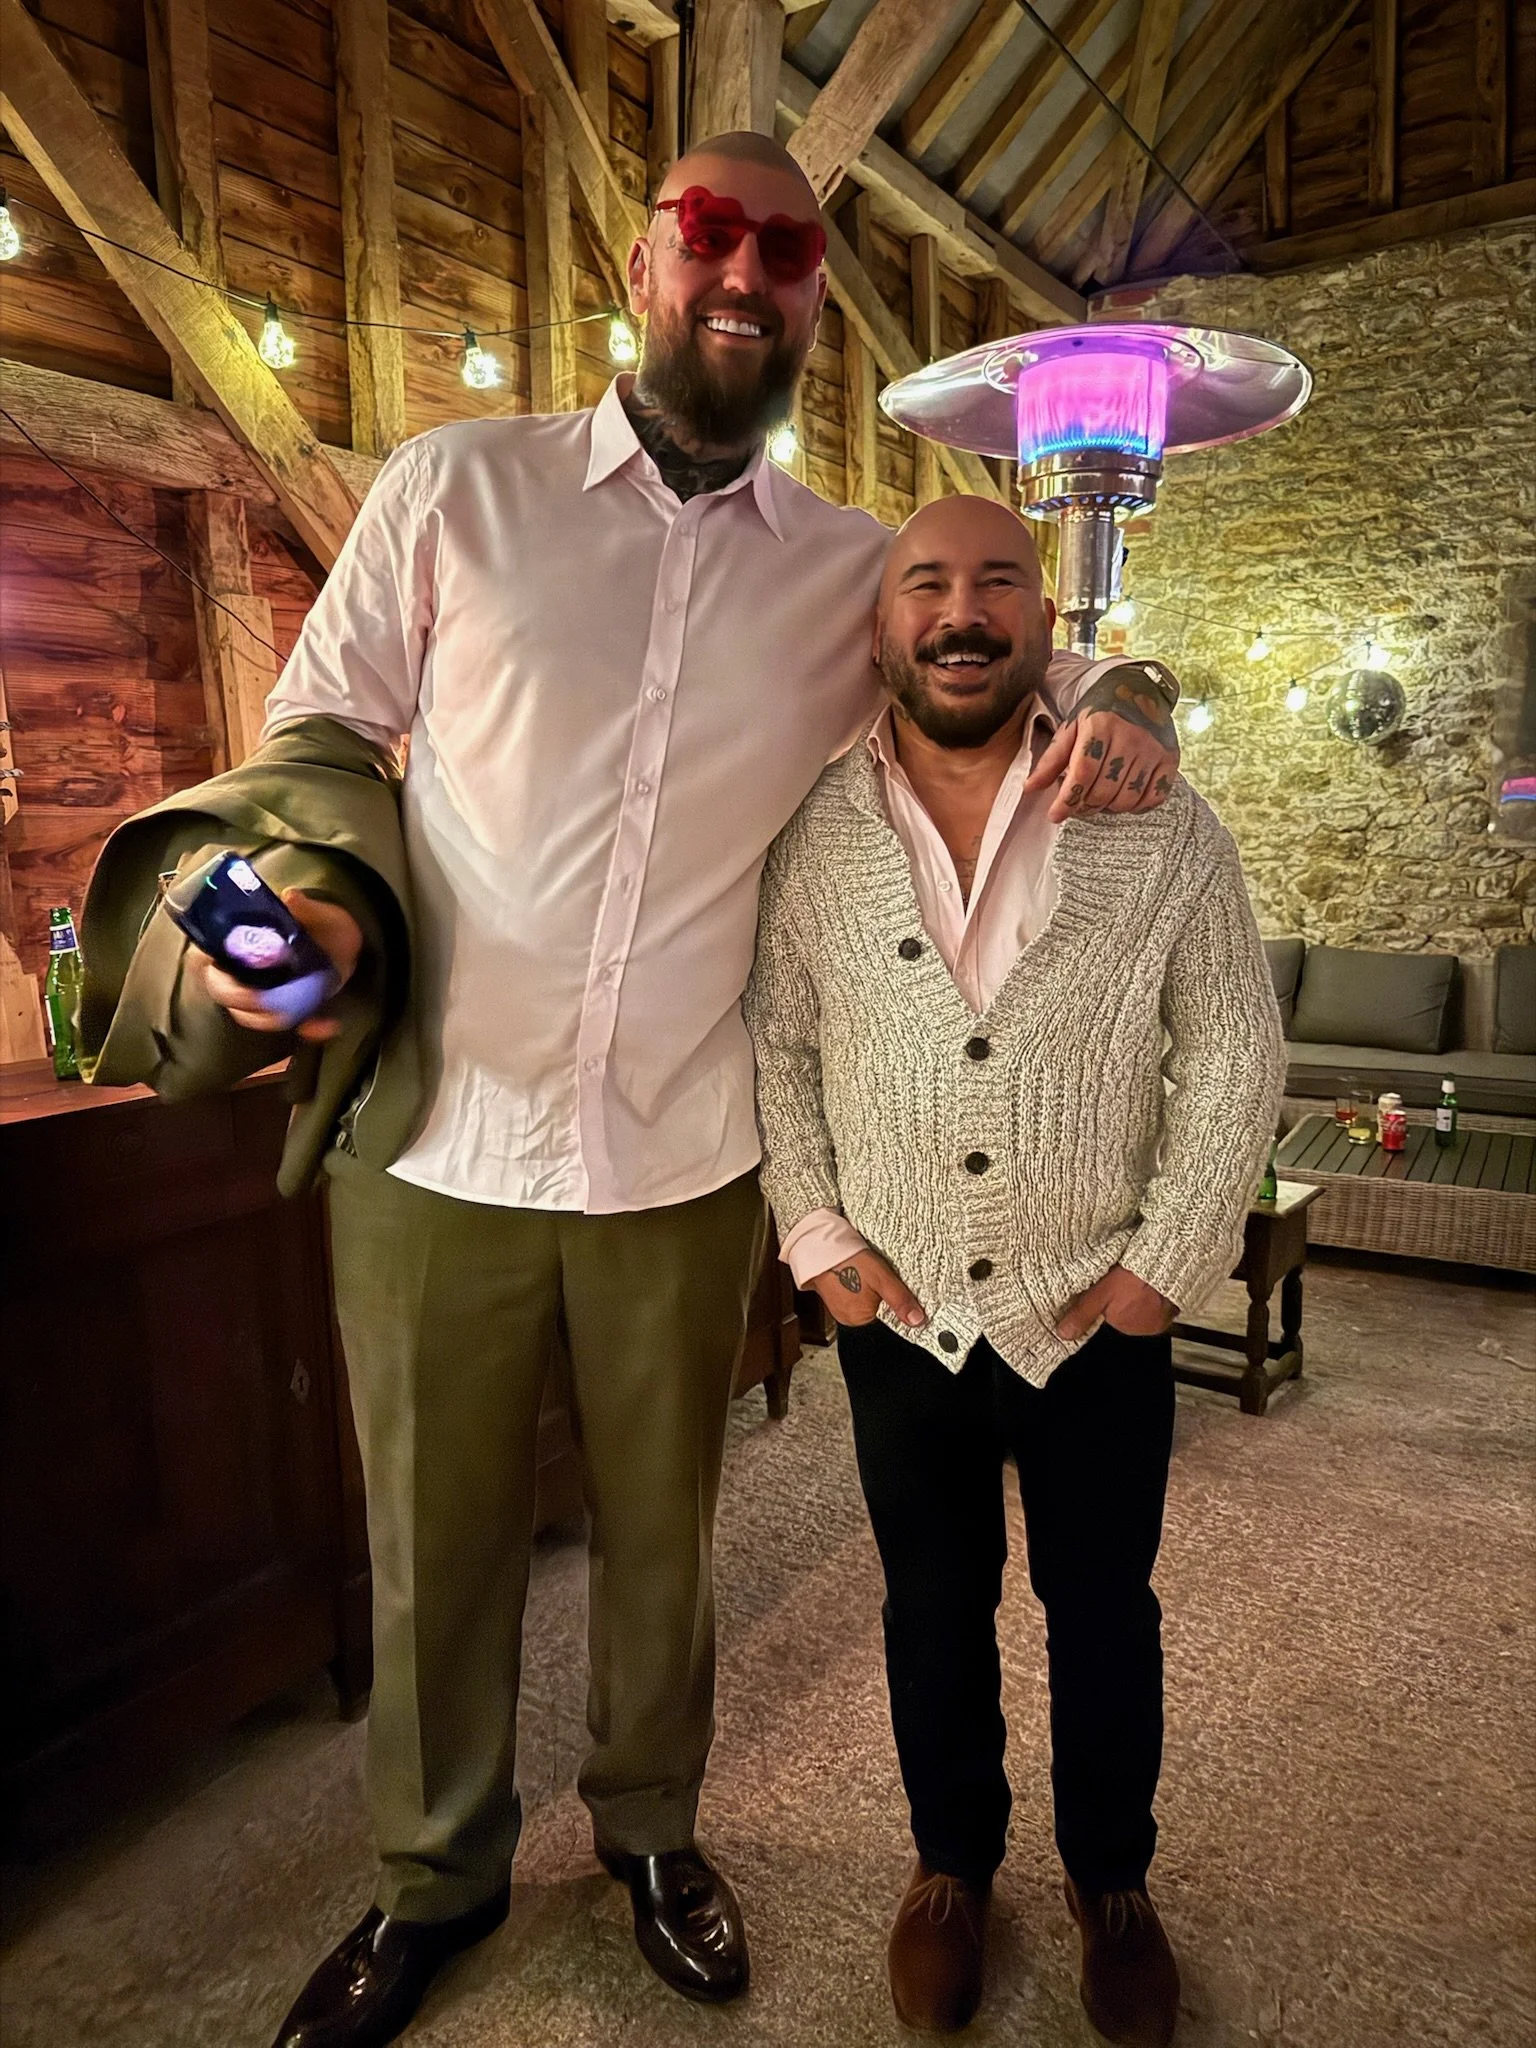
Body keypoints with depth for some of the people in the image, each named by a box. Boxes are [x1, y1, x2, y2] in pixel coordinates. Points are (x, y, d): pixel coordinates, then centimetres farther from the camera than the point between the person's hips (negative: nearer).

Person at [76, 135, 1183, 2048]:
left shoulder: (856, 571, 7)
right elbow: (321, 729, 6)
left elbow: (1030, 667, 19)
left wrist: (1120, 706, -5)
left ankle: (651, 1828, 46)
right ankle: (435, 1875, 42)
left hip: (687, 1157, 1)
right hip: (437, 1132, 0)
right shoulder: (455, 487, 3)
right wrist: (310, 892, -16)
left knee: (660, 1521, 18)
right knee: (431, 1536, 14)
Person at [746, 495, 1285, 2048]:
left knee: (1101, 1603, 18)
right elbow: (774, 1043, 2)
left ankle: (1111, 1880, 44)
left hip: (1096, 1315, 0)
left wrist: (1167, 1261, -8)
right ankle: (951, 1859, 44)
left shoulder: (1157, 824, -7)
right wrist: (817, 1238, -4)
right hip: (901, 1315, 1)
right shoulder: (813, 837, -4)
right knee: (933, 1600, 19)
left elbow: (1232, 1047, -5)